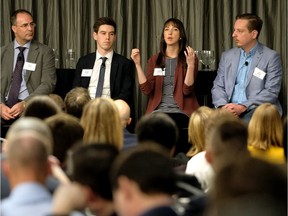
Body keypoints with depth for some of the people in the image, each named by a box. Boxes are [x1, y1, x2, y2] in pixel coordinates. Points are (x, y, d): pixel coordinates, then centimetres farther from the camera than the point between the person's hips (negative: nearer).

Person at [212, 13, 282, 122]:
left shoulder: (271, 57, 1)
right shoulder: (227, 56, 16)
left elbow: (271, 92, -6)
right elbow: (218, 86, 13)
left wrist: (243, 107, -16)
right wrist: (223, 106, -9)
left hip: (256, 110, -3)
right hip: (230, 109, 3)